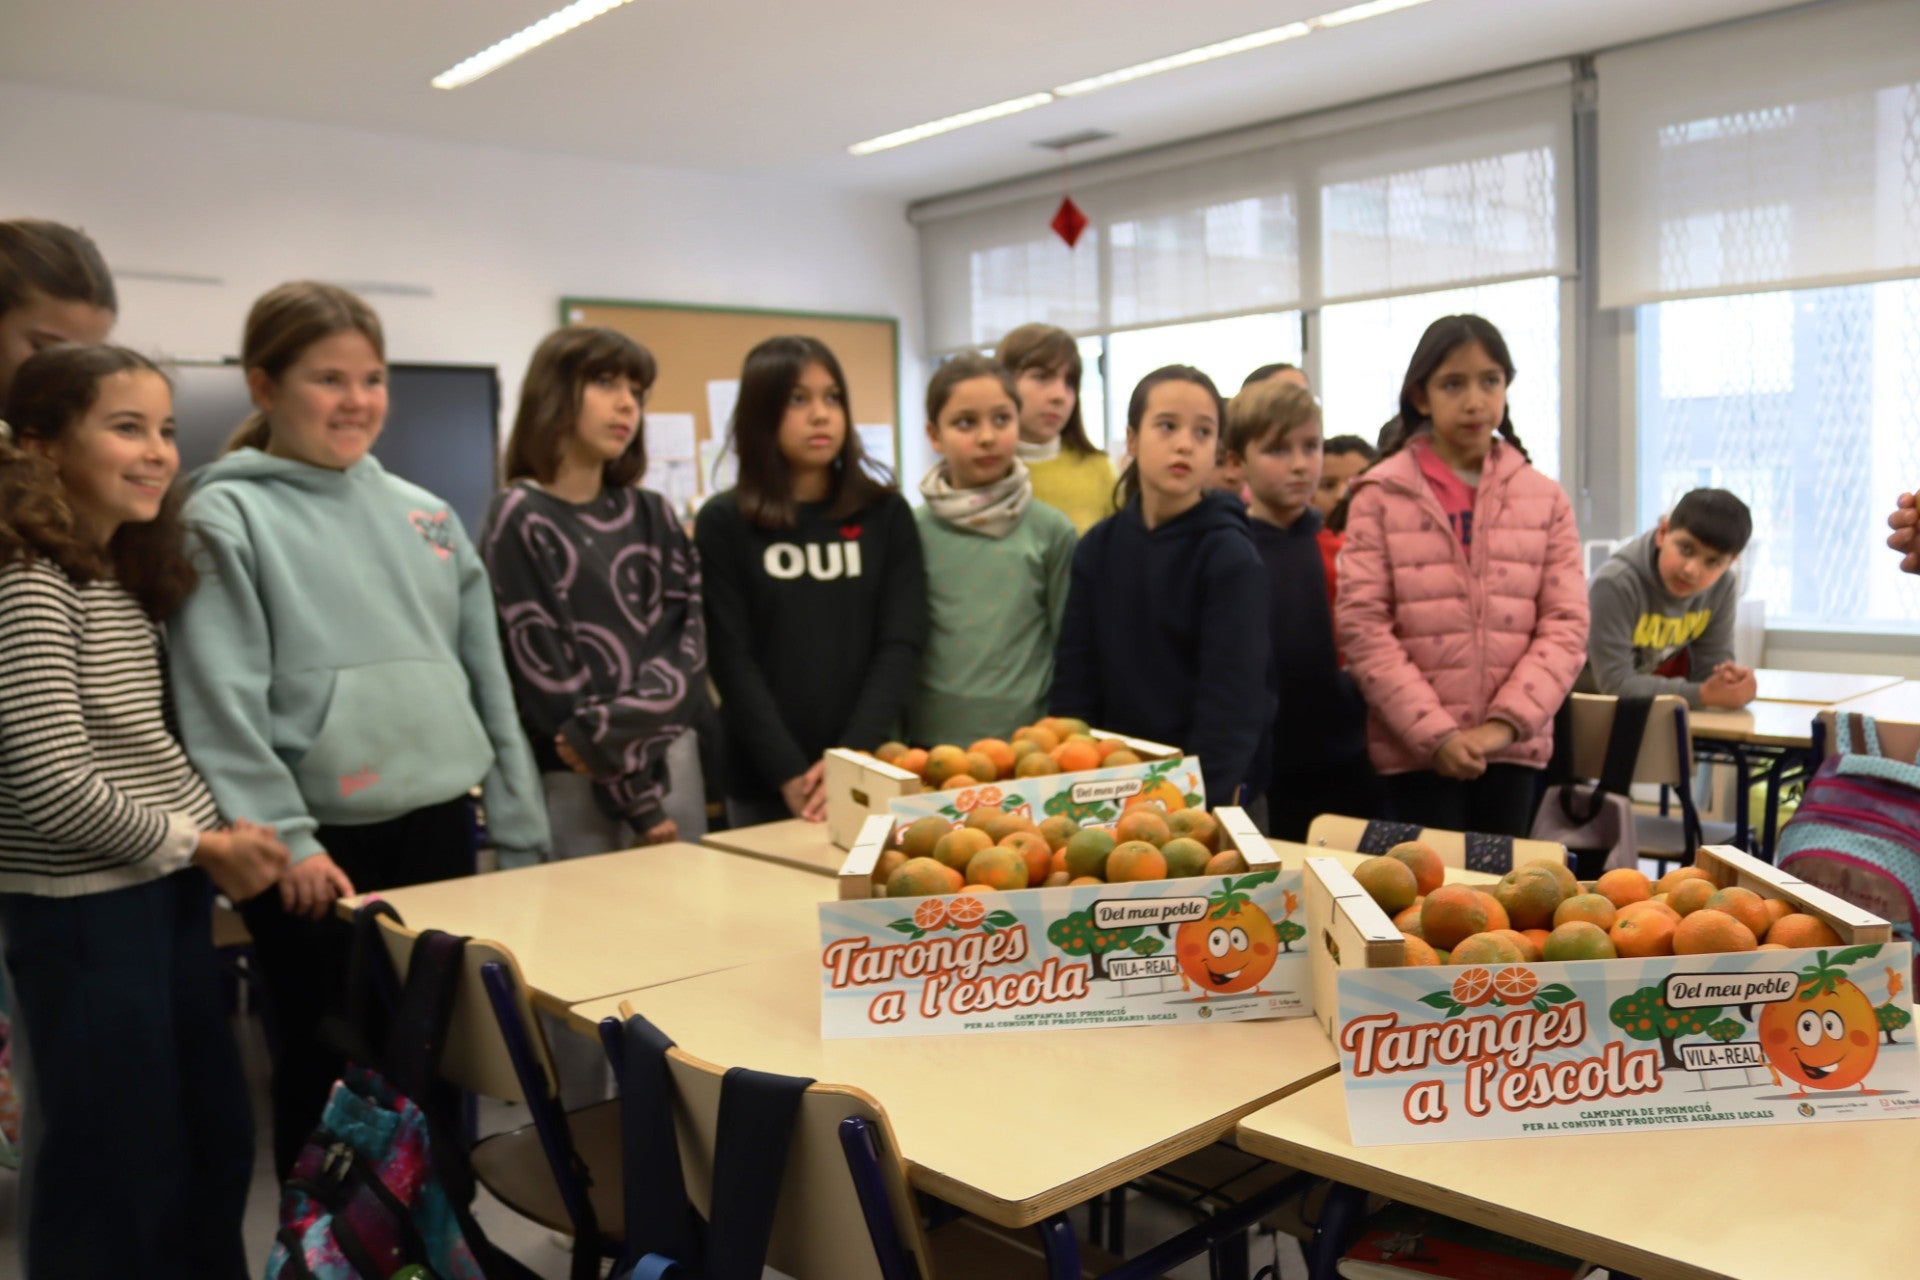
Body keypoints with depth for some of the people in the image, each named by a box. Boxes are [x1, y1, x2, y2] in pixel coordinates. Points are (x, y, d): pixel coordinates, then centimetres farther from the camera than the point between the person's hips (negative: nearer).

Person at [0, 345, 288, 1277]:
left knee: (216, 1147, 17)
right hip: (85, 912, -8)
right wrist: (198, 845, -12)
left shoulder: (125, 577, 10)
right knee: (118, 1167, 5)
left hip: (169, 893, 8)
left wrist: (224, 831, 2)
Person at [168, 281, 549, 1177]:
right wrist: (285, 840, -18)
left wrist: (519, 825, 9)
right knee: (328, 1067, 9)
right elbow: (221, 703, -12)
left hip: (441, 826, 5)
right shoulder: (228, 517, -5)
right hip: (322, 845, -5)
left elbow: (486, 677, 11)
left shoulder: (421, 513, 10)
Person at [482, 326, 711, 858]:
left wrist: (612, 729, -17)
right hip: (577, 778, -5)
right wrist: (633, 800, -11)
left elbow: (691, 633, 0)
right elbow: (543, 669, -10)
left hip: (671, 758, 5)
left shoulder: (652, 514, 10)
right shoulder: (519, 519, -5)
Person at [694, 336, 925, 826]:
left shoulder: (886, 513, 5)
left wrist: (852, 758, -14)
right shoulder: (723, 523, 0)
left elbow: (901, 645, -2)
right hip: (762, 781, -1)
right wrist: (790, 775, -16)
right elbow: (732, 662, -5)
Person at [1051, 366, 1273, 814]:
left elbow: (1233, 696, -13)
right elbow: (1075, 674, 3)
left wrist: (1204, 799, -20)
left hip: (1213, 797, -3)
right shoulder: (1099, 547, 3)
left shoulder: (1231, 556, -9)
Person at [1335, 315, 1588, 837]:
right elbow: (1361, 626, -8)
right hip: (1415, 747, -3)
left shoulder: (1545, 499, 6)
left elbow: (1566, 625, 2)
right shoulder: (1380, 496, -2)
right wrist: (1435, 733, -14)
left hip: (1514, 745, 3)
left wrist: (1505, 722, -11)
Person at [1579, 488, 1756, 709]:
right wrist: (1702, 695, -35)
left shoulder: (1722, 588, -9)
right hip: (1584, 696, -4)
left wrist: (1730, 680, -29)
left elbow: (1711, 665, -6)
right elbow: (1616, 683, -29)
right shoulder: (1615, 583, -28)